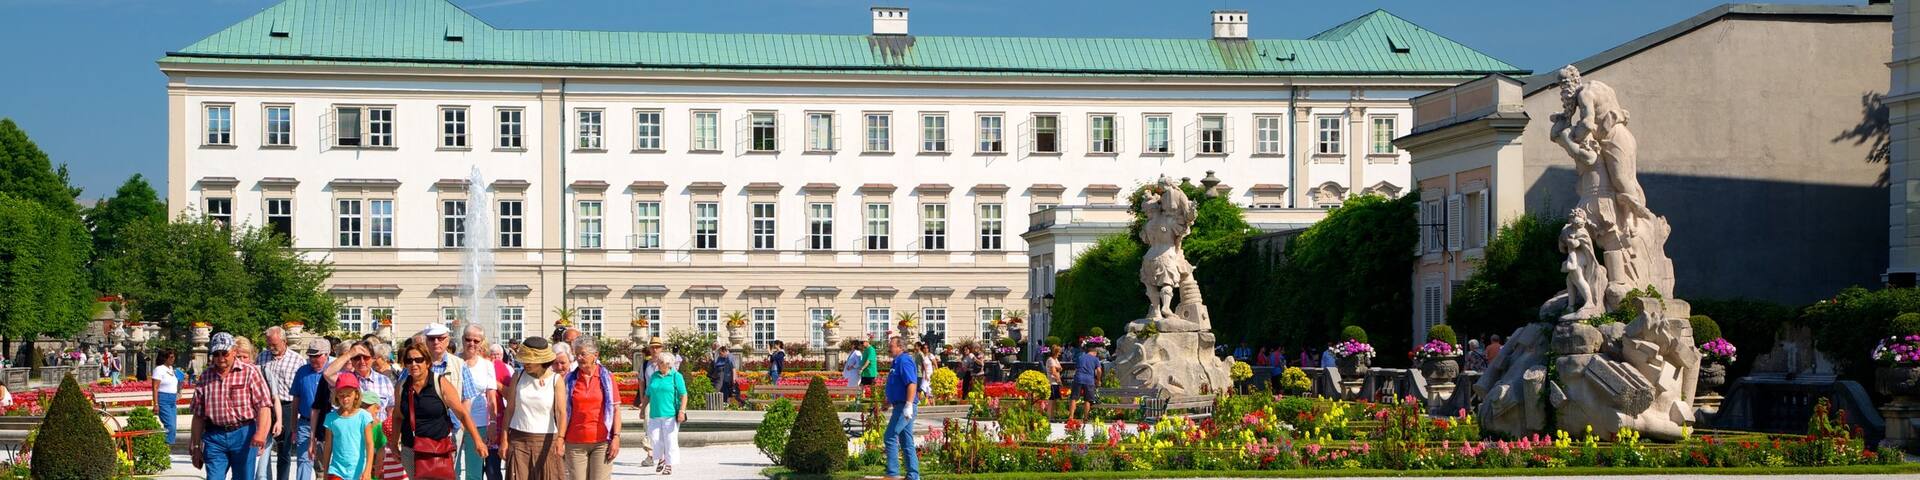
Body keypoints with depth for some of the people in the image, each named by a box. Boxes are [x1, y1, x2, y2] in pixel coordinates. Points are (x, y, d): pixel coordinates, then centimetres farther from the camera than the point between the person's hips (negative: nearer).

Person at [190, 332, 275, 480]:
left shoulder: (250, 372, -1)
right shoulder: (205, 377, 10)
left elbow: (263, 405, -8)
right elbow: (198, 415, 13)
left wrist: (261, 433, -22)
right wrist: (196, 446, 12)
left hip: (243, 434, -2)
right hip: (214, 436, 2)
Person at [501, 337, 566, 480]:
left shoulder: (556, 380, -4)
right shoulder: (518, 377, 3)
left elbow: (561, 412, -13)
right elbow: (509, 409, 6)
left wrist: (560, 439, -28)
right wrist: (504, 439, 1)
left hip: (546, 440, -2)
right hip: (518, 440, 2)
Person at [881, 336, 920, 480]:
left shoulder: (904, 361, -14)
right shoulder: (898, 361, 18)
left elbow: (912, 384, -24)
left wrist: (908, 405, -30)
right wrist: (890, 401, 30)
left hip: (904, 406, -11)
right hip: (901, 405, 11)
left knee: (890, 436, -11)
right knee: (906, 442, 11)